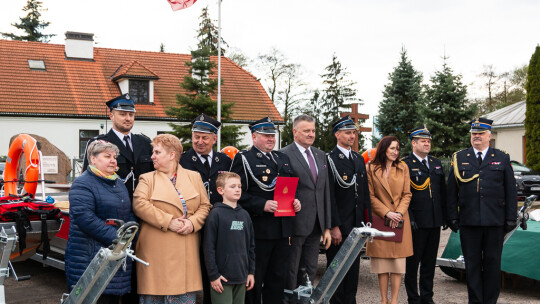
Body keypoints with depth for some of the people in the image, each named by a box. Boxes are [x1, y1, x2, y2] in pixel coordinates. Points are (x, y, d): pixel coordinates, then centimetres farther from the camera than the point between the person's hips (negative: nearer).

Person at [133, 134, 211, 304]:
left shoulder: (194, 177, 11)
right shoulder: (148, 179, 5)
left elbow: (205, 205, 10)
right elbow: (140, 204, -10)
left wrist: (193, 223, -9)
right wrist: (168, 222, -16)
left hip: (186, 251, 2)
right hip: (157, 251, -2)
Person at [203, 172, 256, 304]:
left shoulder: (245, 214, 10)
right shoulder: (216, 214, -8)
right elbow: (209, 247, -9)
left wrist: (251, 272, 12)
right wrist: (213, 275, -11)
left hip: (241, 278, 6)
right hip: (222, 278, -5)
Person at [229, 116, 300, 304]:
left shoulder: (283, 159, 18)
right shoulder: (243, 159, -4)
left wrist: (295, 202, 5)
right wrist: (262, 205, -21)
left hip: (282, 231, 6)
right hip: (258, 230, -6)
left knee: (278, 279, 12)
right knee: (254, 281, 1)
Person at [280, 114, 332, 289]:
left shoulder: (321, 155, 14)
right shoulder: (284, 155, -8)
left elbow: (326, 192, 14)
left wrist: (327, 227, 11)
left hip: (315, 226, 6)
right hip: (295, 226, -6)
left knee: (310, 272, 14)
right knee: (290, 274, 3)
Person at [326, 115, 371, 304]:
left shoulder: (359, 159, 14)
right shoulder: (330, 160, -9)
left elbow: (365, 193, 16)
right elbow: (329, 196, -14)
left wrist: (367, 221, 10)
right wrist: (334, 226, -17)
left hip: (356, 225, 7)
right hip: (338, 226, -7)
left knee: (353, 269, 13)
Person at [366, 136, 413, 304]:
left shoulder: (403, 167, 8)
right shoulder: (371, 168, 0)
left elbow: (407, 194, 6)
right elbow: (370, 196, -3)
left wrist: (399, 213, -9)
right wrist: (387, 213, -12)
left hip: (400, 221, 2)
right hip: (379, 220, -2)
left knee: (398, 261, 1)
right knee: (382, 261, 1)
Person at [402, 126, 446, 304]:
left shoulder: (437, 164, 15)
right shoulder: (405, 164, -5)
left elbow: (443, 193, 17)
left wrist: (445, 217, 11)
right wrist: (409, 218, -16)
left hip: (435, 222, 6)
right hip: (416, 223, -6)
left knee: (430, 262, 12)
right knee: (412, 262, 2)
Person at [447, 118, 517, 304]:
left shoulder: (502, 158, 8)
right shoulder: (459, 159, 8)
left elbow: (511, 191, 7)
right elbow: (451, 191, 6)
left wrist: (511, 218, 1)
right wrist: (452, 217, 0)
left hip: (495, 221, 0)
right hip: (468, 221, 0)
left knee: (492, 263, 6)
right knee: (472, 263, 5)